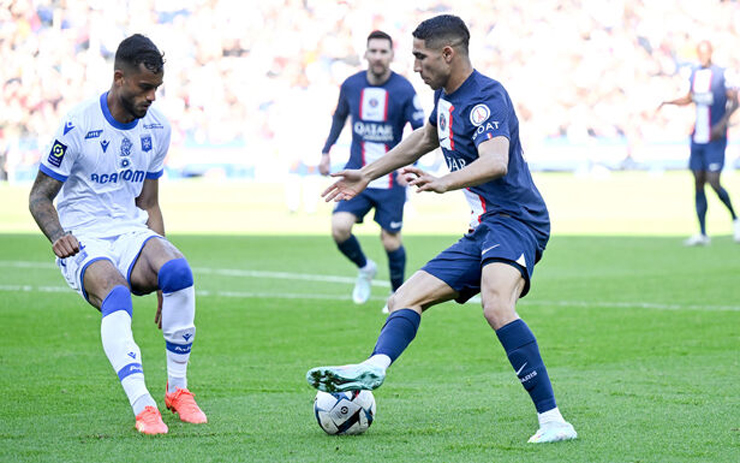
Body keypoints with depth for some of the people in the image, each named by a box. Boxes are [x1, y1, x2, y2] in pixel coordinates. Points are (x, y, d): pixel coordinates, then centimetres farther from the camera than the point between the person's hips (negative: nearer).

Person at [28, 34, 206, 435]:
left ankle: (177, 390, -15)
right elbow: (39, 196, -5)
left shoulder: (157, 128, 6)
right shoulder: (78, 126, -11)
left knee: (178, 271, -28)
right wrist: (58, 236, -26)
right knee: (116, 296, -36)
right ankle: (142, 406, -42)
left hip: (130, 233, 4)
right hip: (82, 240, -4)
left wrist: (159, 269, 8)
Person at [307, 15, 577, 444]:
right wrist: (367, 175, 41)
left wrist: (444, 183, -50)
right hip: (481, 232, 10)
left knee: (496, 306, -35)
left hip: (515, 220, -10)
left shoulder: (487, 97, -15)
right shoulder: (446, 96, 14)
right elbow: (428, 137, 36)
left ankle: (553, 421, -35)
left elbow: (496, 162, -34)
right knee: (405, 299, 2)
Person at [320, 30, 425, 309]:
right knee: (339, 228, -16)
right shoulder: (350, 86, -1)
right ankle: (364, 268, 15)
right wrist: (326, 150, 14)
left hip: (391, 180, -2)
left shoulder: (404, 90, -11)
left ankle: (398, 294, 26)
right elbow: (340, 117, 19)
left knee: (391, 241, 1)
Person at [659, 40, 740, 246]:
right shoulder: (695, 73, 10)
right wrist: (669, 102, 9)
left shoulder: (721, 75, -9)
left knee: (714, 182, -12)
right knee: (698, 183, 4)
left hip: (715, 139, -6)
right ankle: (702, 234, 7)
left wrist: (723, 123, -21)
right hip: (697, 139, 6)